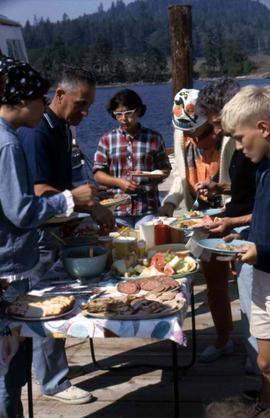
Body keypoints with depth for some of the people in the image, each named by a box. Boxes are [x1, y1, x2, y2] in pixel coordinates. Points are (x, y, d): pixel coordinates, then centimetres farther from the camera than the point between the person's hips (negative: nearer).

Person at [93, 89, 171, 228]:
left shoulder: (154, 138, 6)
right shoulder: (107, 140, 7)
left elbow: (165, 168, 13)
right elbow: (98, 174, 5)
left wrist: (160, 174, -9)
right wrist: (119, 182, -11)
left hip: (148, 208, 0)